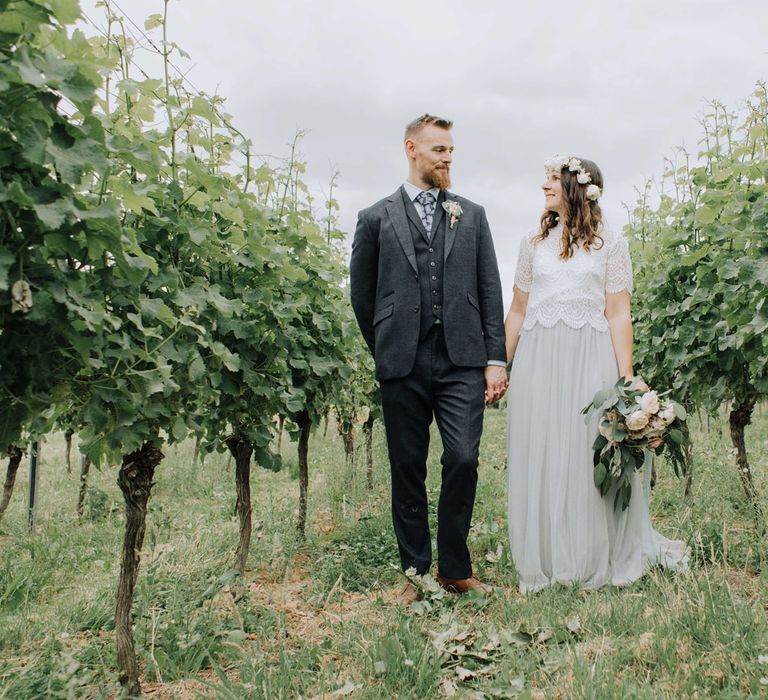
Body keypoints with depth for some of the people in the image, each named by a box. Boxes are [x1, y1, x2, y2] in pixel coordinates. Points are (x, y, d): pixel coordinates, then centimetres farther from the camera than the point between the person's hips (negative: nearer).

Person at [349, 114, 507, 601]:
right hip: (403, 365, 0)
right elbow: (362, 295, 12)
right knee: (408, 469, 6)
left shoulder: (471, 215, 14)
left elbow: (490, 291, 9)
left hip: (462, 360, 1)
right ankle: (415, 571, 20)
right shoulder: (376, 219, 8)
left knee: (463, 460, -5)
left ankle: (455, 568, 14)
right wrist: (387, 352, 11)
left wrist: (496, 359, 2)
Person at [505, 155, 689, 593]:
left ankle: (596, 561, 20)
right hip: (538, 361, 3)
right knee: (540, 459, 5)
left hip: (590, 360, -2)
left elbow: (618, 315, -1)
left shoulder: (611, 243, 5)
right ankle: (546, 563, 19)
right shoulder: (534, 242, 13)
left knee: (591, 457, 2)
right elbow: (517, 312, 13)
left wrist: (627, 379, -8)